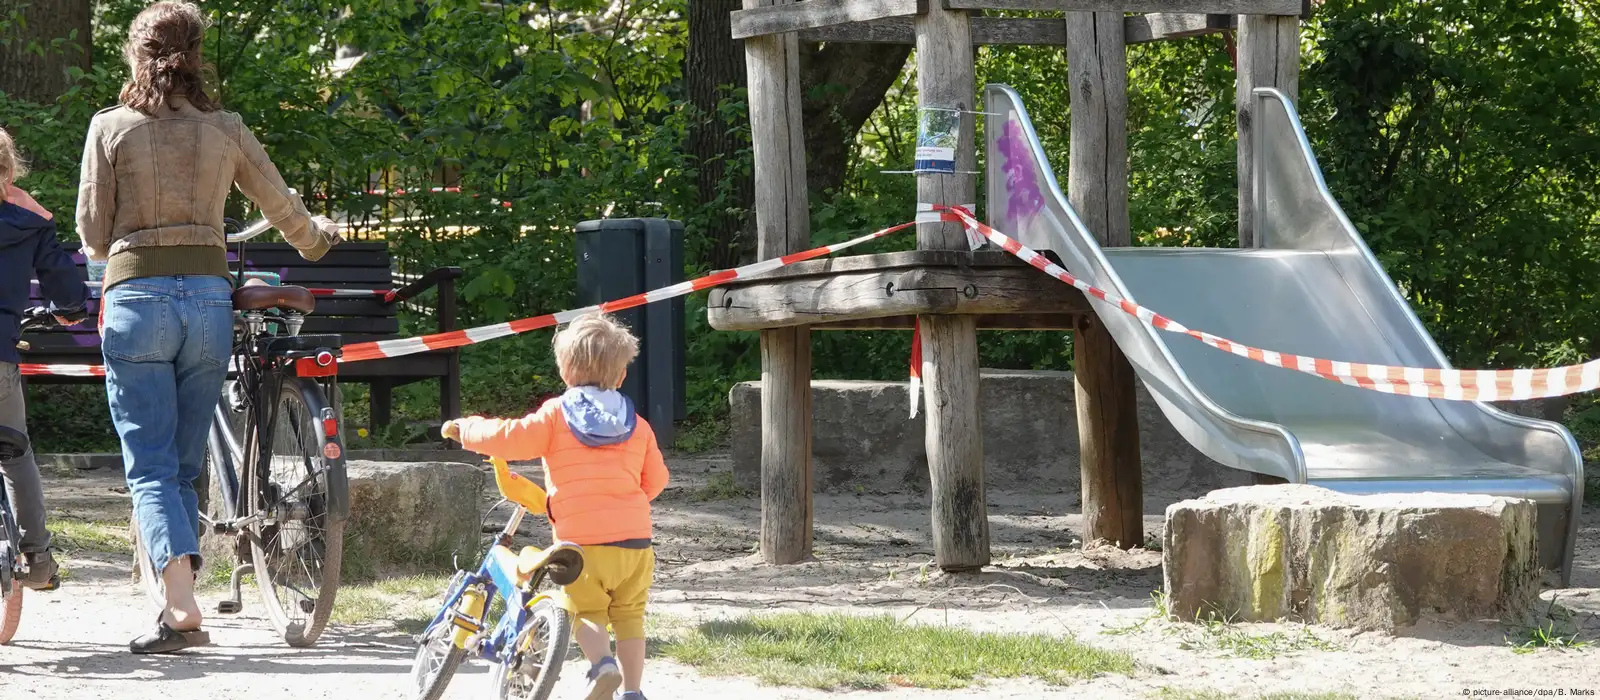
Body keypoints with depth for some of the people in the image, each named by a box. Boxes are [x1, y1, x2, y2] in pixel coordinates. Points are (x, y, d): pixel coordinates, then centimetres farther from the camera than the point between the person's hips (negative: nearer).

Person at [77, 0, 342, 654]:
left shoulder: (111, 128, -1)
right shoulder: (224, 128, 6)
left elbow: (93, 235, 2)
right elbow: (284, 209, 15)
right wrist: (318, 236, 37)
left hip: (137, 297, -3)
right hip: (209, 298, 3)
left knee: (150, 469, -5)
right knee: (184, 466, 13)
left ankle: (182, 608, -21)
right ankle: (177, 607, 11)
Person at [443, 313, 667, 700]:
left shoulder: (555, 415, -1)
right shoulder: (637, 425, 12)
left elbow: (511, 439, -9)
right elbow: (655, 479, 18)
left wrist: (466, 429, 7)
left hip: (583, 540, -3)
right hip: (635, 538, 3)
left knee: (587, 610, 9)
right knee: (629, 615, 16)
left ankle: (602, 663, -18)